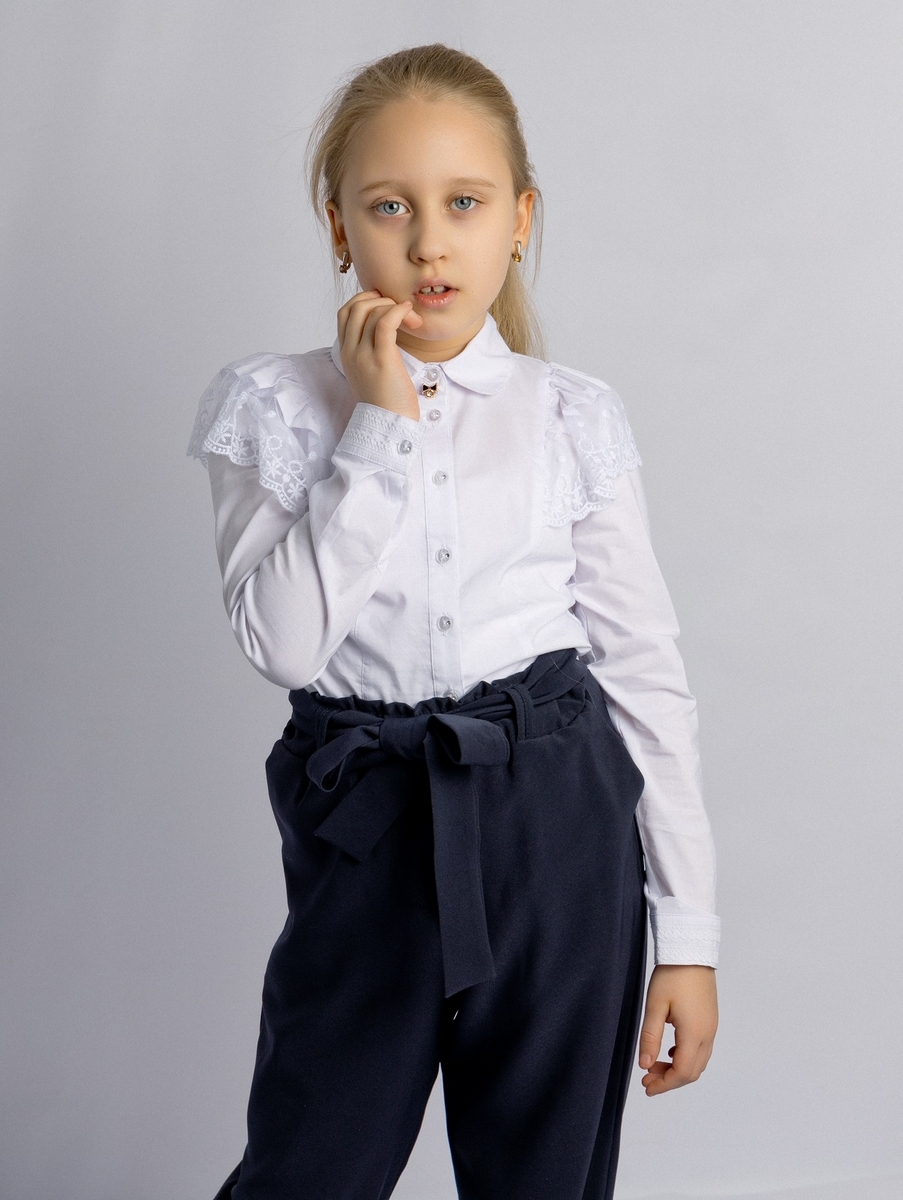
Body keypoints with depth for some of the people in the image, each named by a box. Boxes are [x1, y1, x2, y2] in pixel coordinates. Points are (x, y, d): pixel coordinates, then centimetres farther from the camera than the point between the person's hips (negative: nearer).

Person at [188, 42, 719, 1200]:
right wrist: (379, 428, -15)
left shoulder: (574, 417, 1)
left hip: (562, 822, 1)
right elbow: (283, 640, -14)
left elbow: (646, 672, 3)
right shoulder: (276, 406, -1)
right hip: (367, 830, 0)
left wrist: (687, 934, 2)